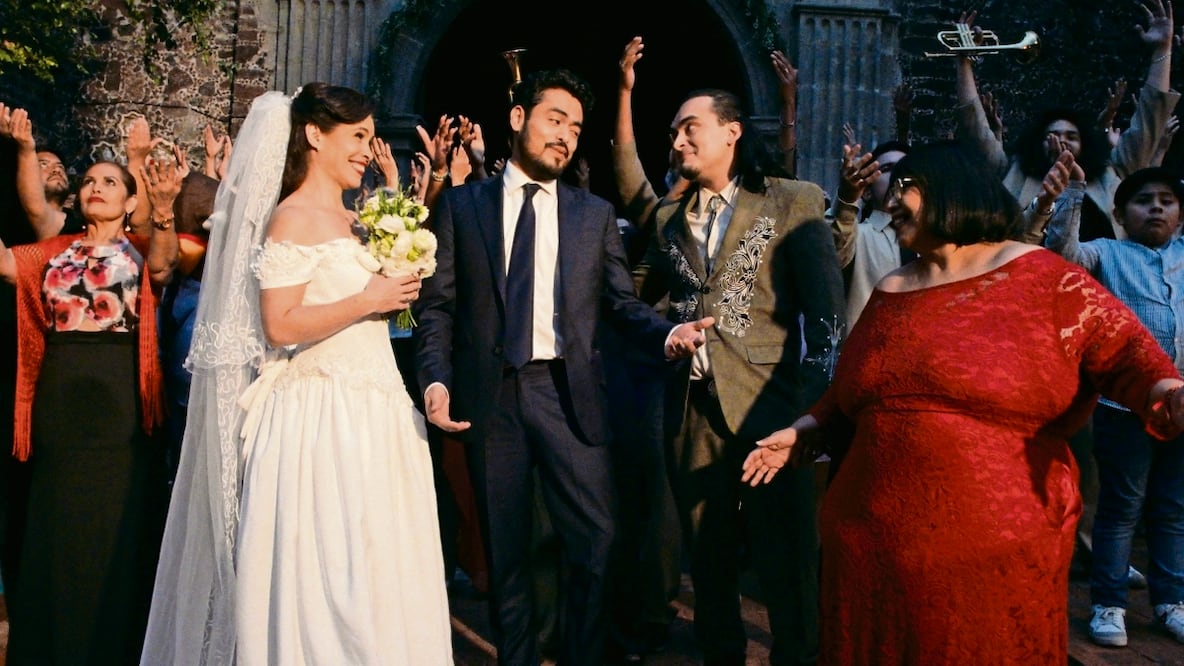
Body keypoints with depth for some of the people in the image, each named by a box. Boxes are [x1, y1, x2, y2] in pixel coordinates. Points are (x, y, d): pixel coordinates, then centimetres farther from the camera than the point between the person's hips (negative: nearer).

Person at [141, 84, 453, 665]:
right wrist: (367, 300, -14)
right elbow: (280, 326, -17)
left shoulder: (351, 221, 15)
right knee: (324, 572, -2)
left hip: (370, 415, 9)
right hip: (321, 417, -8)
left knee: (375, 569, 12)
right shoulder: (293, 219, -9)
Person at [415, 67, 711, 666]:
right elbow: (437, 305, 3)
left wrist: (667, 334, -13)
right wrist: (435, 379, -10)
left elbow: (621, 303, 7)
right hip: (489, 395, 0)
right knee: (505, 550, 11)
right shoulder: (460, 204, 7)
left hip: (567, 391, 1)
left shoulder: (595, 214, 11)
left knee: (595, 541, -1)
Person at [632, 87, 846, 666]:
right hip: (692, 408, 5)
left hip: (767, 403, -4)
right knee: (707, 555, 14)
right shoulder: (668, 219, 14)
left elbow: (824, 308, -6)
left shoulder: (794, 202, 0)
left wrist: (810, 395, -13)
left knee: (784, 557, 3)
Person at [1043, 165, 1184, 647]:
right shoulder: (1107, 253, 0)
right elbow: (1062, 251, -17)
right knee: (1120, 507, 4)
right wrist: (1074, 194, -22)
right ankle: (1108, 604, 13)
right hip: (1125, 402, -4)